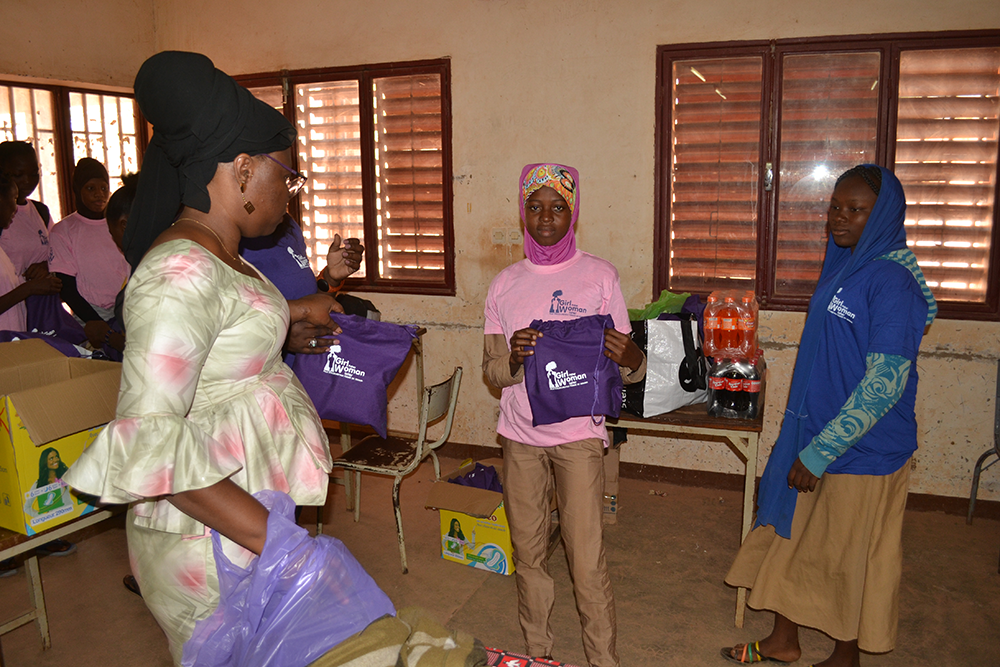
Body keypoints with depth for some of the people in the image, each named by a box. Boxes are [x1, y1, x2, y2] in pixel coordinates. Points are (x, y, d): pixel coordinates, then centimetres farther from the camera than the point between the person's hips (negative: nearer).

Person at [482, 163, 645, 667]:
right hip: (519, 435, 3)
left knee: (588, 564, -3)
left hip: (578, 434, -3)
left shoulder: (599, 276, -2)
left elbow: (629, 370, 1)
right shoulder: (505, 283, 6)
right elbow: (491, 371, 7)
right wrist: (513, 360, -16)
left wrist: (632, 358, -23)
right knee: (527, 556, 13)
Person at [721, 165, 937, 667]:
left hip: (860, 451, -8)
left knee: (850, 557, 10)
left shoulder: (891, 282, -20)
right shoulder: (842, 265, 7)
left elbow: (884, 384, -23)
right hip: (812, 435, 8)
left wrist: (821, 452, -22)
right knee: (790, 537, 17)